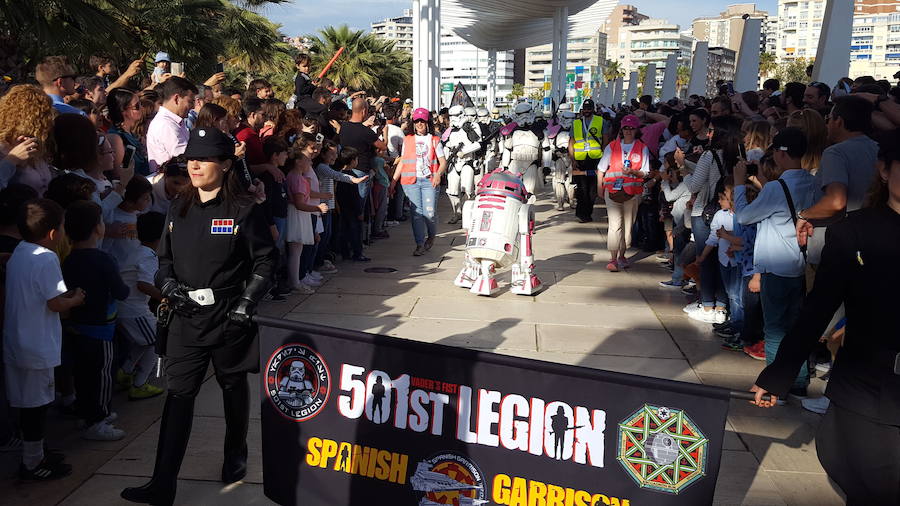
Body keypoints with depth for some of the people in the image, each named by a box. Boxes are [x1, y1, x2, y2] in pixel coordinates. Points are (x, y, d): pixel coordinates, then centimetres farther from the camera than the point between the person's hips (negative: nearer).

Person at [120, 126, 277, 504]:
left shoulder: (244, 209, -8)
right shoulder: (179, 208, 8)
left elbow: (266, 259, -6)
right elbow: (165, 257, 15)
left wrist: (246, 303, -13)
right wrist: (169, 286, -4)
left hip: (228, 316, -3)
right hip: (186, 317, 3)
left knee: (233, 387, 15)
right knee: (179, 394, -2)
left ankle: (235, 457, 37)